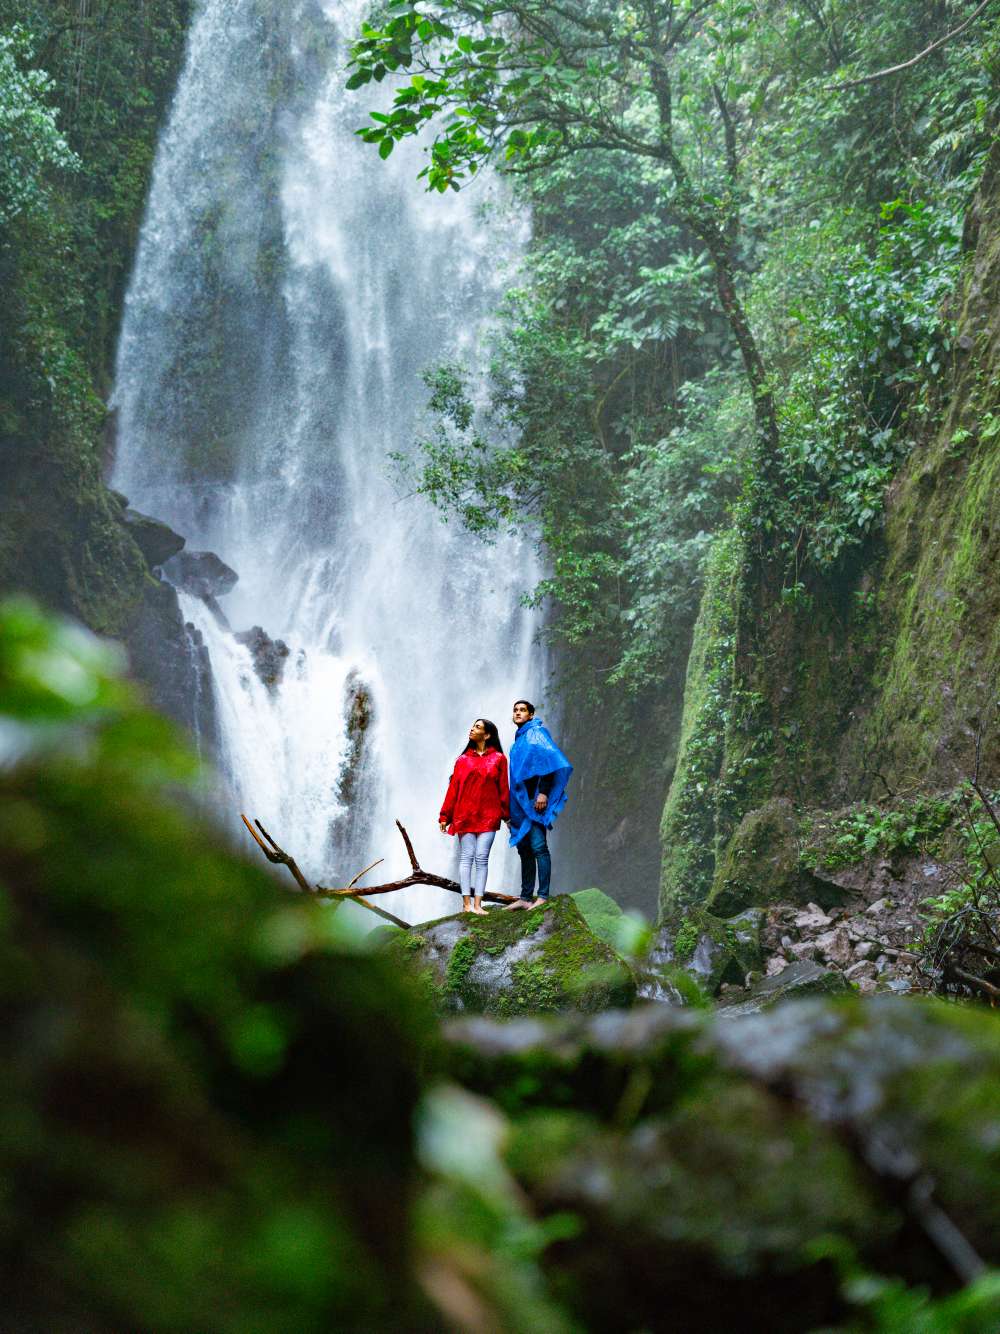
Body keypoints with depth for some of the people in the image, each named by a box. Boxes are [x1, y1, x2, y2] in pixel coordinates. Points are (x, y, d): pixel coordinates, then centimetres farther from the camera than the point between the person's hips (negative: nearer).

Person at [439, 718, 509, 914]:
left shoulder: (498, 759, 6)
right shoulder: (463, 760, 10)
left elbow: (503, 788, 5)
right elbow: (453, 788, 9)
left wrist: (506, 815, 2)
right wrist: (445, 816, 6)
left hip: (488, 816, -1)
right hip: (465, 815, 1)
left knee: (482, 858, -4)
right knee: (466, 857, -2)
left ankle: (477, 904, -6)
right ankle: (466, 903, -4)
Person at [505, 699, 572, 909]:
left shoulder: (536, 732, -4)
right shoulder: (519, 738, 21)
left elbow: (549, 759, -15)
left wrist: (543, 792, -22)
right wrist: (511, 807, 21)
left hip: (534, 799, -9)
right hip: (520, 802, 9)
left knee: (538, 846, -13)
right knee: (524, 848, 8)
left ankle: (543, 896, -15)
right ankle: (525, 897, 10)